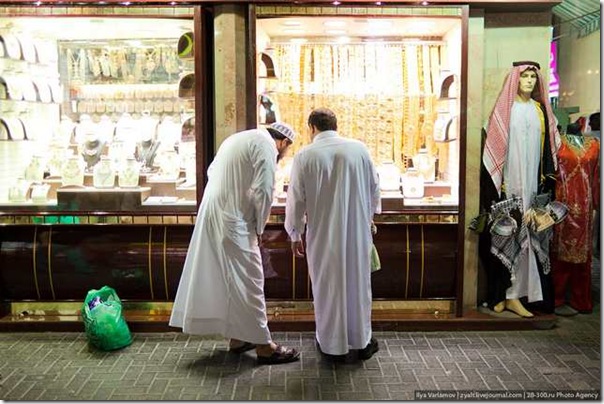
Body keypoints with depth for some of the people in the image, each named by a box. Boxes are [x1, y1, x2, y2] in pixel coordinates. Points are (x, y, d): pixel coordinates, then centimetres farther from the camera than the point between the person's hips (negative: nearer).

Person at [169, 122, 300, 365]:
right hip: (233, 220, -9)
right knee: (247, 280, -3)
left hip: (213, 214, 9)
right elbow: (263, 190, -18)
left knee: (226, 278, 15)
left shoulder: (240, 138, 19)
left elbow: (212, 171, 22)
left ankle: (237, 337, 25)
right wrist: (259, 227, -5)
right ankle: (263, 345, 5)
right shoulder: (266, 145, -9)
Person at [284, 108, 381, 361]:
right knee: (358, 283, 15)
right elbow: (374, 188, 7)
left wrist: (295, 235, 8)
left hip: (323, 235, -2)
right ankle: (361, 342, 27)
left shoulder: (305, 155, -7)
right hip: (358, 231, 2)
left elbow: (296, 200, -4)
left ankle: (333, 346, 23)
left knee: (327, 287, 11)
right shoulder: (359, 149, -1)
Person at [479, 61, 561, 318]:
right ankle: (501, 293, 8)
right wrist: (497, 185, -11)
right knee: (507, 236, -1)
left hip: (532, 184, 4)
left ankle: (514, 294, 8)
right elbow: (493, 147, -5)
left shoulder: (541, 110, 11)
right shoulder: (504, 109, -1)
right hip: (508, 185, -4)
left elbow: (548, 148, 12)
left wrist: (547, 181, 4)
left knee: (527, 236, 2)